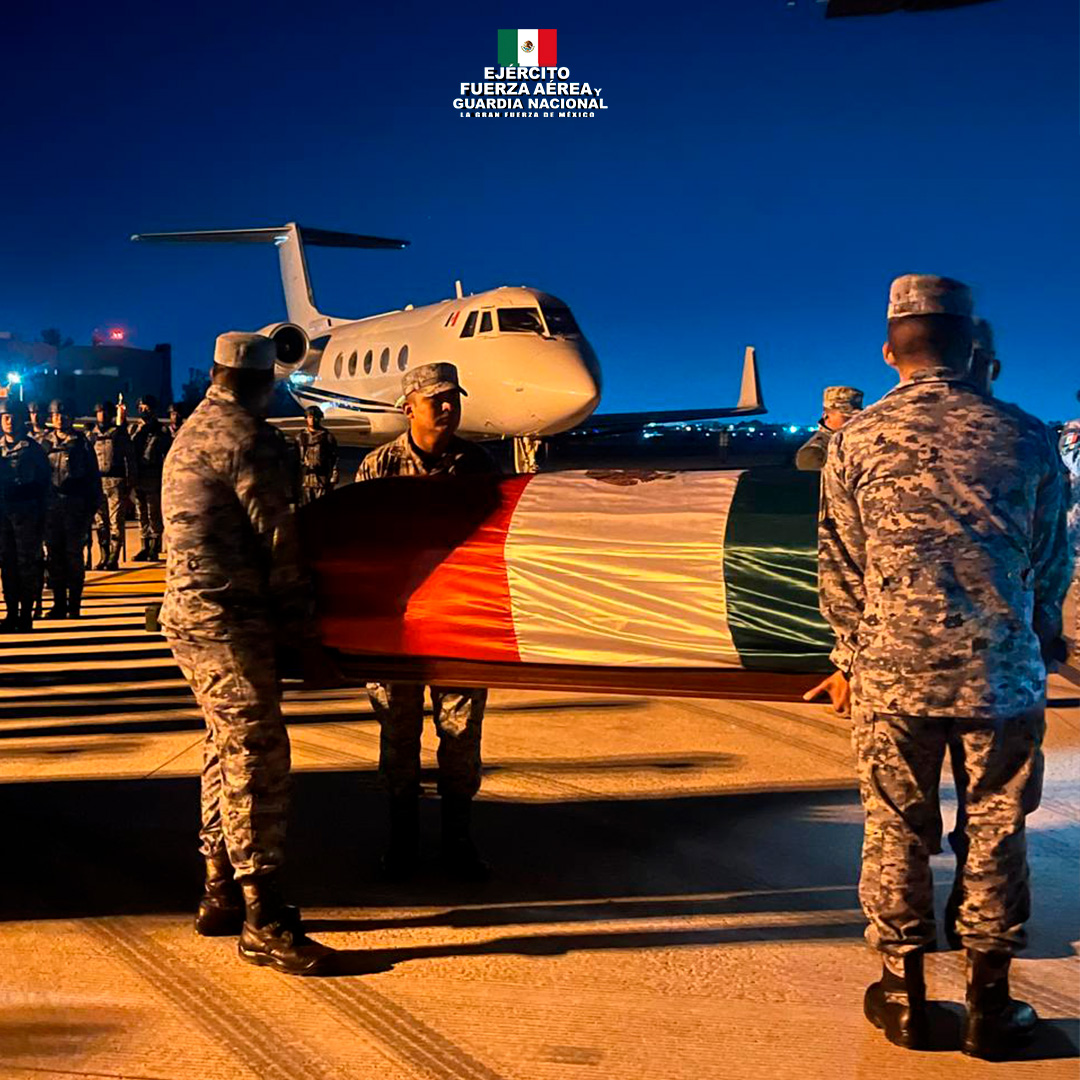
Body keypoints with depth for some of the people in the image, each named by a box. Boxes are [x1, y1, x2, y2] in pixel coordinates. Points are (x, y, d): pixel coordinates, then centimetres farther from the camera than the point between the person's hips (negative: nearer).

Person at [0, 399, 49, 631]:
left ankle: (26, 613, 2)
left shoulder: (33, 448, 1)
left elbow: (43, 482, 1)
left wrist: (41, 516, -3)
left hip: (26, 513, -4)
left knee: (27, 562, -3)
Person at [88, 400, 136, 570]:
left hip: (116, 481, -4)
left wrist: (130, 480, -2)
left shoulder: (119, 432, 6)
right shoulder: (92, 434, 15)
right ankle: (103, 557, 11)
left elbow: (129, 457, 4)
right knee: (100, 521, 5)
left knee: (116, 521, -6)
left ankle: (113, 559, -5)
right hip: (97, 480, 4)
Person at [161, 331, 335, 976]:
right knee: (258, 759, -9)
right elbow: (277, 542, -12)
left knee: (229, 751, 17)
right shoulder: (250, 439, -11)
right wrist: (304, 633, -7)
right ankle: (263, 923, -8)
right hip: (228, 624, -10)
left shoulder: (191, 434, 19)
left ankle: (221, 895, 25)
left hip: (188, 614, 10)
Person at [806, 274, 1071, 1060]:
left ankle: (904, 994, 22)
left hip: (892, 672, 0)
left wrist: (850, 660, 15)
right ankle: (990, 1003, 20)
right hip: (1002, 673, 0)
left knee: (897, 833, 11)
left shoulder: (855, 441, -3)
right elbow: (1053, 562, 7)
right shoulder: (1024, 437, -2)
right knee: (996, 835, 11)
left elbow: (839, 571, 2)